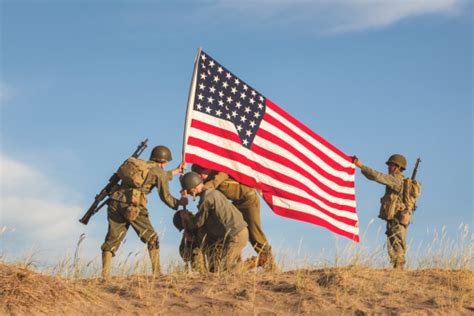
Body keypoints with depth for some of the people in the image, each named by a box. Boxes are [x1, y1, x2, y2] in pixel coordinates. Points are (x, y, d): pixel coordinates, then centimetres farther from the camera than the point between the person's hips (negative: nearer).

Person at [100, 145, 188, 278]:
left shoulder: (139, 164, 26)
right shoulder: (158, 171, 7)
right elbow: (165, 197, 10)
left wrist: (176, 171, 49)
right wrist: (179, 202, 27)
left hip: (115, 202, 6)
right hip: (132, 206, -6)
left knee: (112, 241, 7)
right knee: (152, 239, 7)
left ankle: (104, 276, -3)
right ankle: (156, 273, 1)